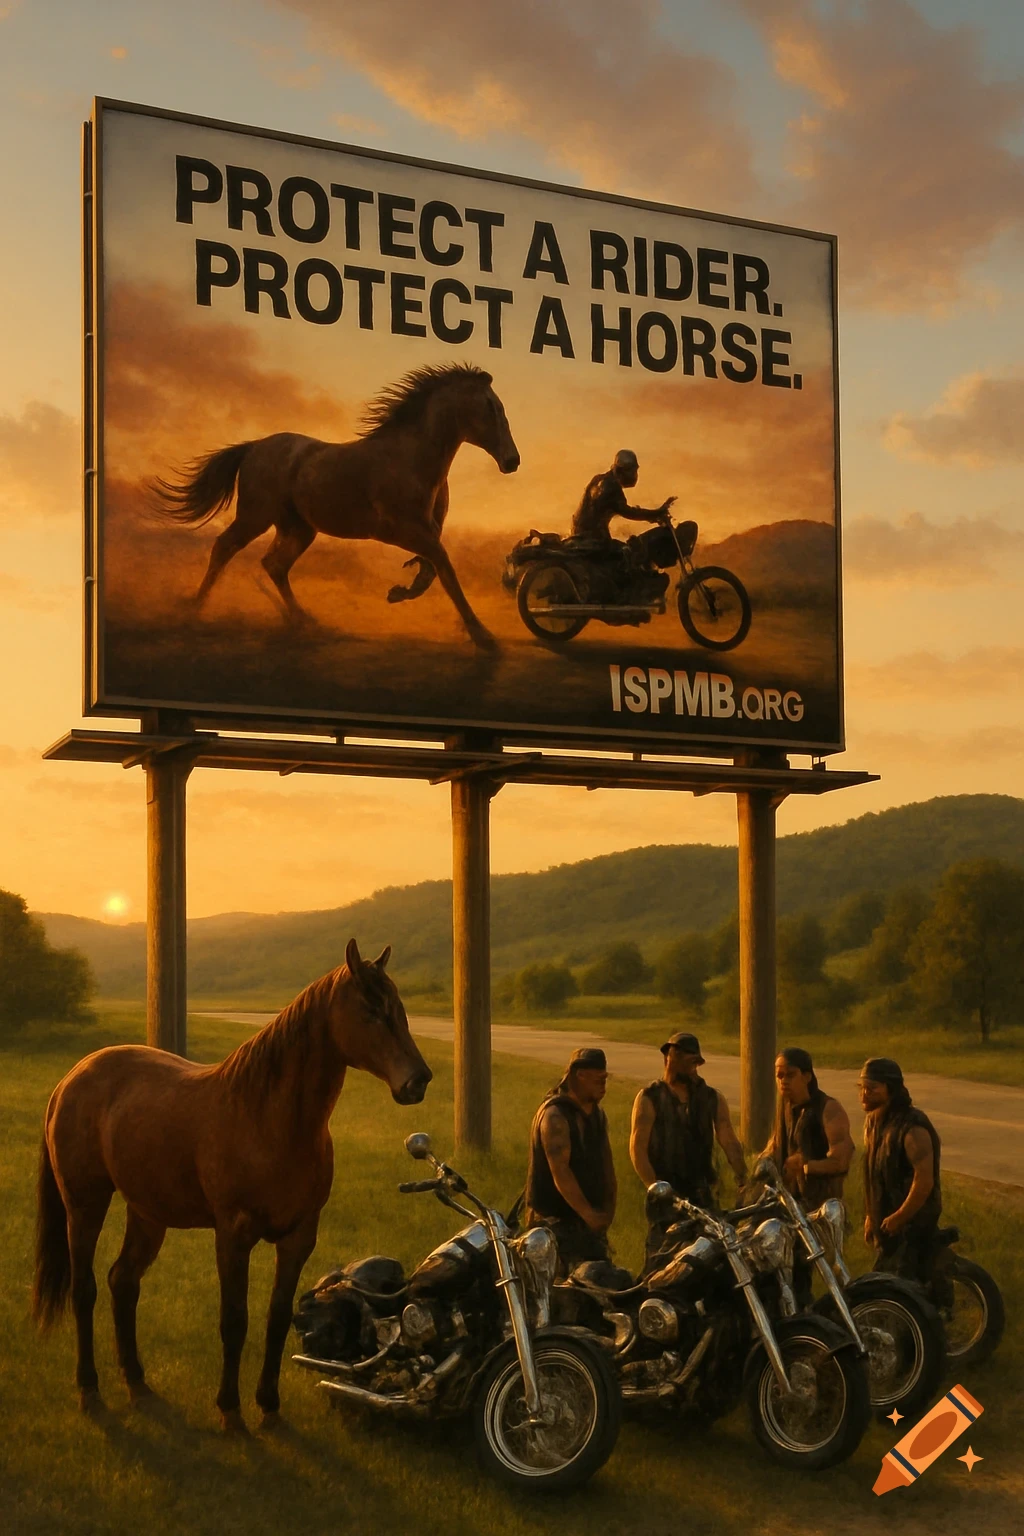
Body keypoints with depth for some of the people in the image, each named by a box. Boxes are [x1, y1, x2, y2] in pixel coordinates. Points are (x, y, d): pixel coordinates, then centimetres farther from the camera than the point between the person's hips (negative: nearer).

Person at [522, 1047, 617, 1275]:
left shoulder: (596, 1113, 11)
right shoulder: (555, 1115, -17)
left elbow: (606, 1162, 13)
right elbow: (560, 1172, -23)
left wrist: (608, 1208, 2)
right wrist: (587, 1213, -24)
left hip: (589, 1219, 8)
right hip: (555, 1220, -8)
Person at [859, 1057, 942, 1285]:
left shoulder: (913, 1129, -22)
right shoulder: (873, 1123, 6)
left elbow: (925, 1182, -25)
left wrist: (898, 1218, -19)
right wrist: (870, 1215, 15)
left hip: (913, 1224, -9)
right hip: (886, 1223, 9)